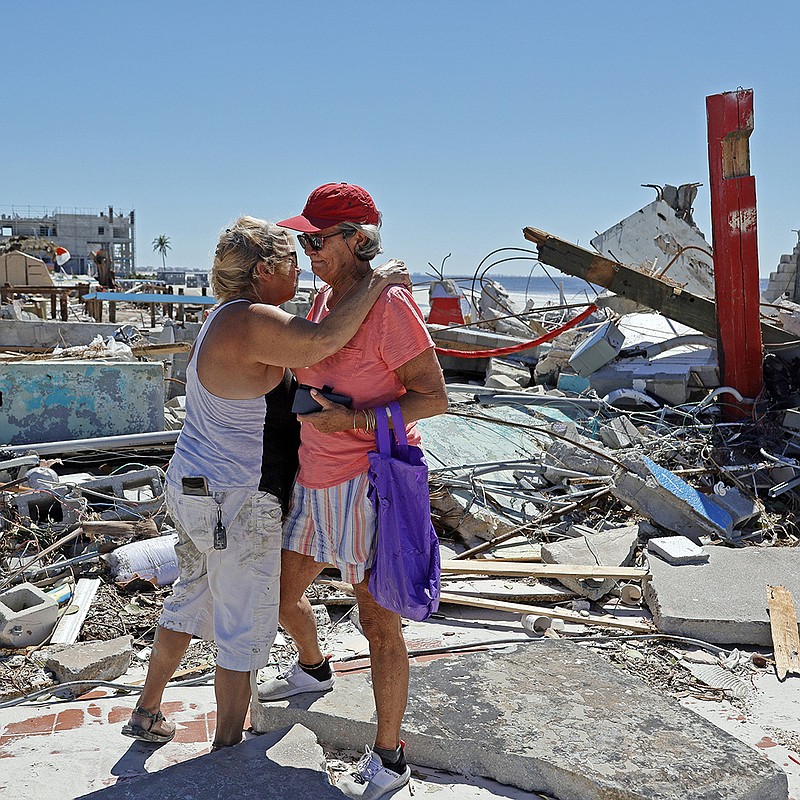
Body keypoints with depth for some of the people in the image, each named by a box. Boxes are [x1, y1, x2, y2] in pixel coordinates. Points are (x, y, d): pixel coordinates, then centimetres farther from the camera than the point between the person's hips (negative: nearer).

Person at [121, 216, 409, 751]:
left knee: (192, 600, 25)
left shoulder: (228, 315, 9)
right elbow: (322, 341, -35)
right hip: (236, 506, -10)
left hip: (192, 487, 10)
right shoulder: (252, 322, -23)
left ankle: (147, 713, 40)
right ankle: (228, 747, 24)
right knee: (246, 631, 7)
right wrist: (376, 282, -23)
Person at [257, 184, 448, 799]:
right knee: (283, 594, 23)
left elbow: (435, 397, -17)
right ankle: (314, 671, 54)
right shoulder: (326, 299, 8)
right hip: (317, 481, 9)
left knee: (379, 624, 2)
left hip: (370, 482, -9)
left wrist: (353, 420, -24)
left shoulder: (389, 302, -17)